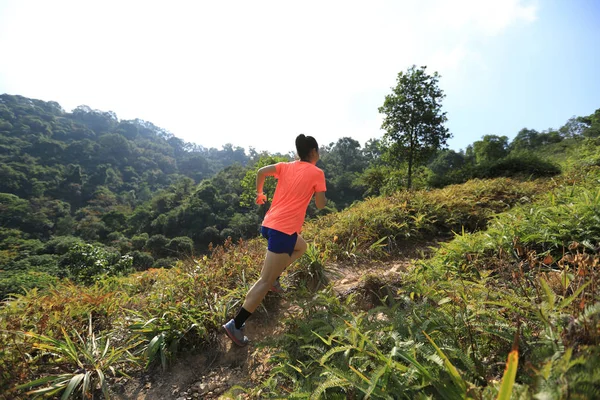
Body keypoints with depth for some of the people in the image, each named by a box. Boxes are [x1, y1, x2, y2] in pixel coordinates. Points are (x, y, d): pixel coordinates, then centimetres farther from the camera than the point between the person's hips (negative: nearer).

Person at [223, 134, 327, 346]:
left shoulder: (286, 166, 13)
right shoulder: (317, 173, -1)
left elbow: (261, 172, 3)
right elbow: (320, 205, -1)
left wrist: (259, 193, 17)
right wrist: (323, 195, 19)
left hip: (270, 223, 8)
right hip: (284, 229, -8)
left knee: (301, 247, 32)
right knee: (265, 282, -2)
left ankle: (273, 277, 25)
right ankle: (236, 325, 2)